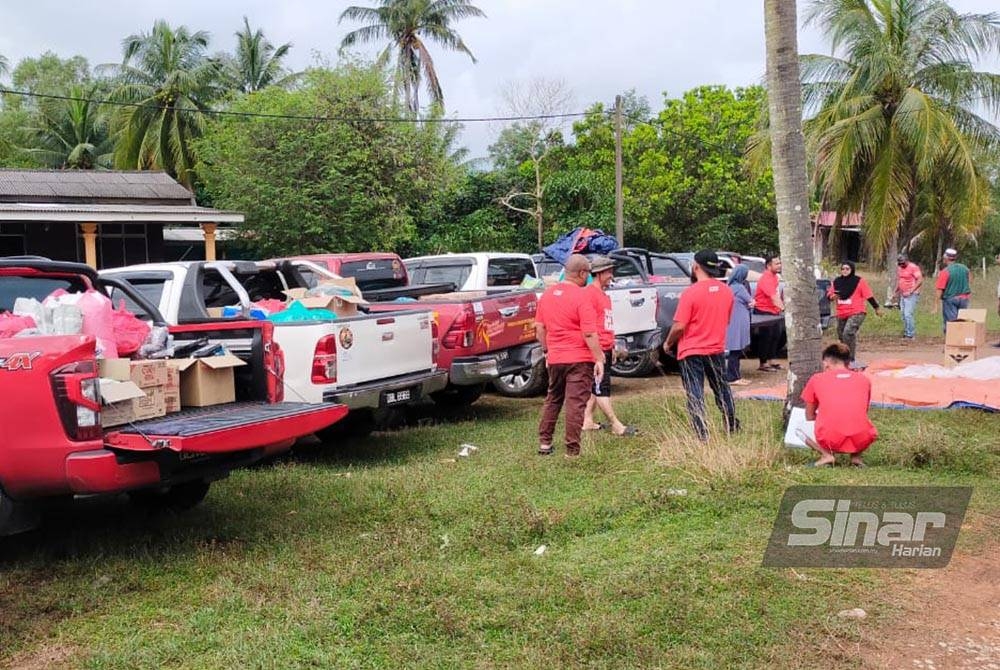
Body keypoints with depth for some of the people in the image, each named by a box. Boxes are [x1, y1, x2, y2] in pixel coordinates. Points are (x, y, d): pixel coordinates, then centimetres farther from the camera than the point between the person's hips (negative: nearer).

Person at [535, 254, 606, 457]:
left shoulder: (548, 293, 6)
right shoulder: (581, 297, -15)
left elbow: (539, 328, 12)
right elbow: (589, 334, -19)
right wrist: (599, 359, -14)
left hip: (555, 358, 6)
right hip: (579, 359, -6)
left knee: (552, 400, 20)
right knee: (576, 403, 0)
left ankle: (544, 442, 23)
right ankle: (572, 449, 2)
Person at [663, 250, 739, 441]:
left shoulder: (690, 293, -19)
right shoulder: (726, 291, 1)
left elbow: (679, 326, -19)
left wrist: (668, 343, -3)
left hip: (691, 352, -6)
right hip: (717, 349, 6)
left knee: (695, 395, 1)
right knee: (722, 389, 21)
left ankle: (702, 435, 0)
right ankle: (732, 427, 31)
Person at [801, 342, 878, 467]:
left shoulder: (816, 379, 12)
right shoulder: (864, 379, 18)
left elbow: (809, 417, 22)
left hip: (830, 441, -3)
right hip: (860, 441, 3)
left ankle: (826, 454, 4)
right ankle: (856, 456, 11)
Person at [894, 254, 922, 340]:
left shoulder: (913, 267, -12)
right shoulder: (899, 268, 12)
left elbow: (920, 280, -17)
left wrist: (910, 292, -20)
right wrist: (896, 292, 16)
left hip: (911, 295, -8)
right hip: (903, 295, 8)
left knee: (908, 314, -13)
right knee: (903, 314, 8)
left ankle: (910, 335, -9)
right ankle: (906, 333, 16)